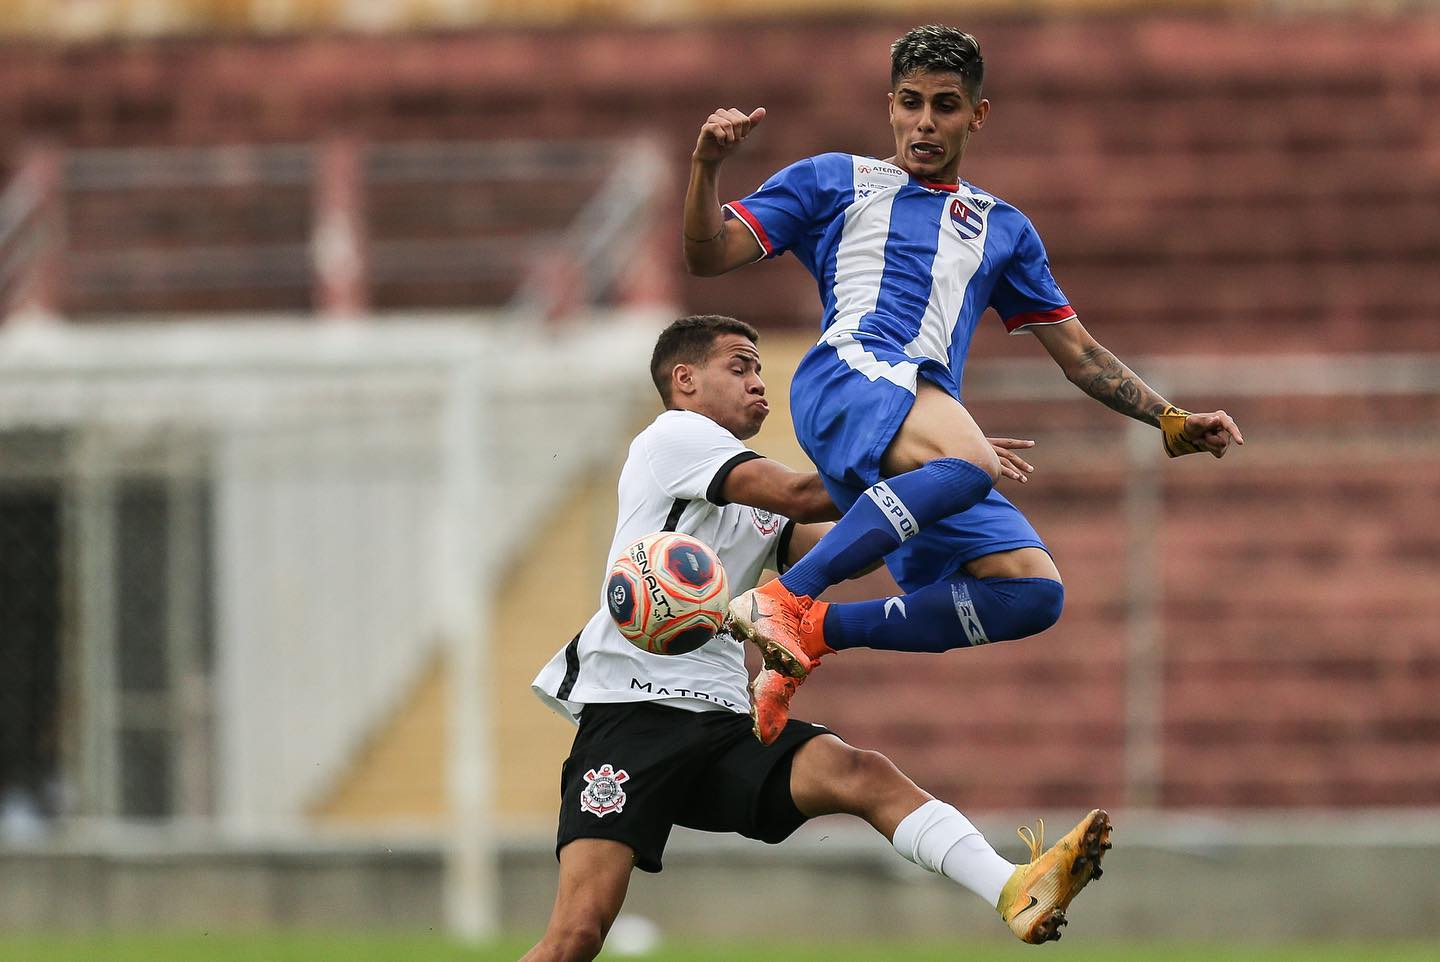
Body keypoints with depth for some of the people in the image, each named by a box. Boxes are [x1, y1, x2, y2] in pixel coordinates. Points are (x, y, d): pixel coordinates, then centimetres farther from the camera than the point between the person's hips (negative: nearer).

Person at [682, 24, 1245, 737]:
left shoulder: (1002, 229, 32)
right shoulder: (833, 182, 21)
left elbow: (1078, 353, 33)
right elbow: (708, 256, 13)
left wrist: (1172, 423, 22)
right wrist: (706, 165, -5)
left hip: (930, 433, 5)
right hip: (847, 375, -5)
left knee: (1034, 593, -19)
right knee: (971, 461, -39)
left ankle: (816, 630, -13)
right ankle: (782, 597, -37)